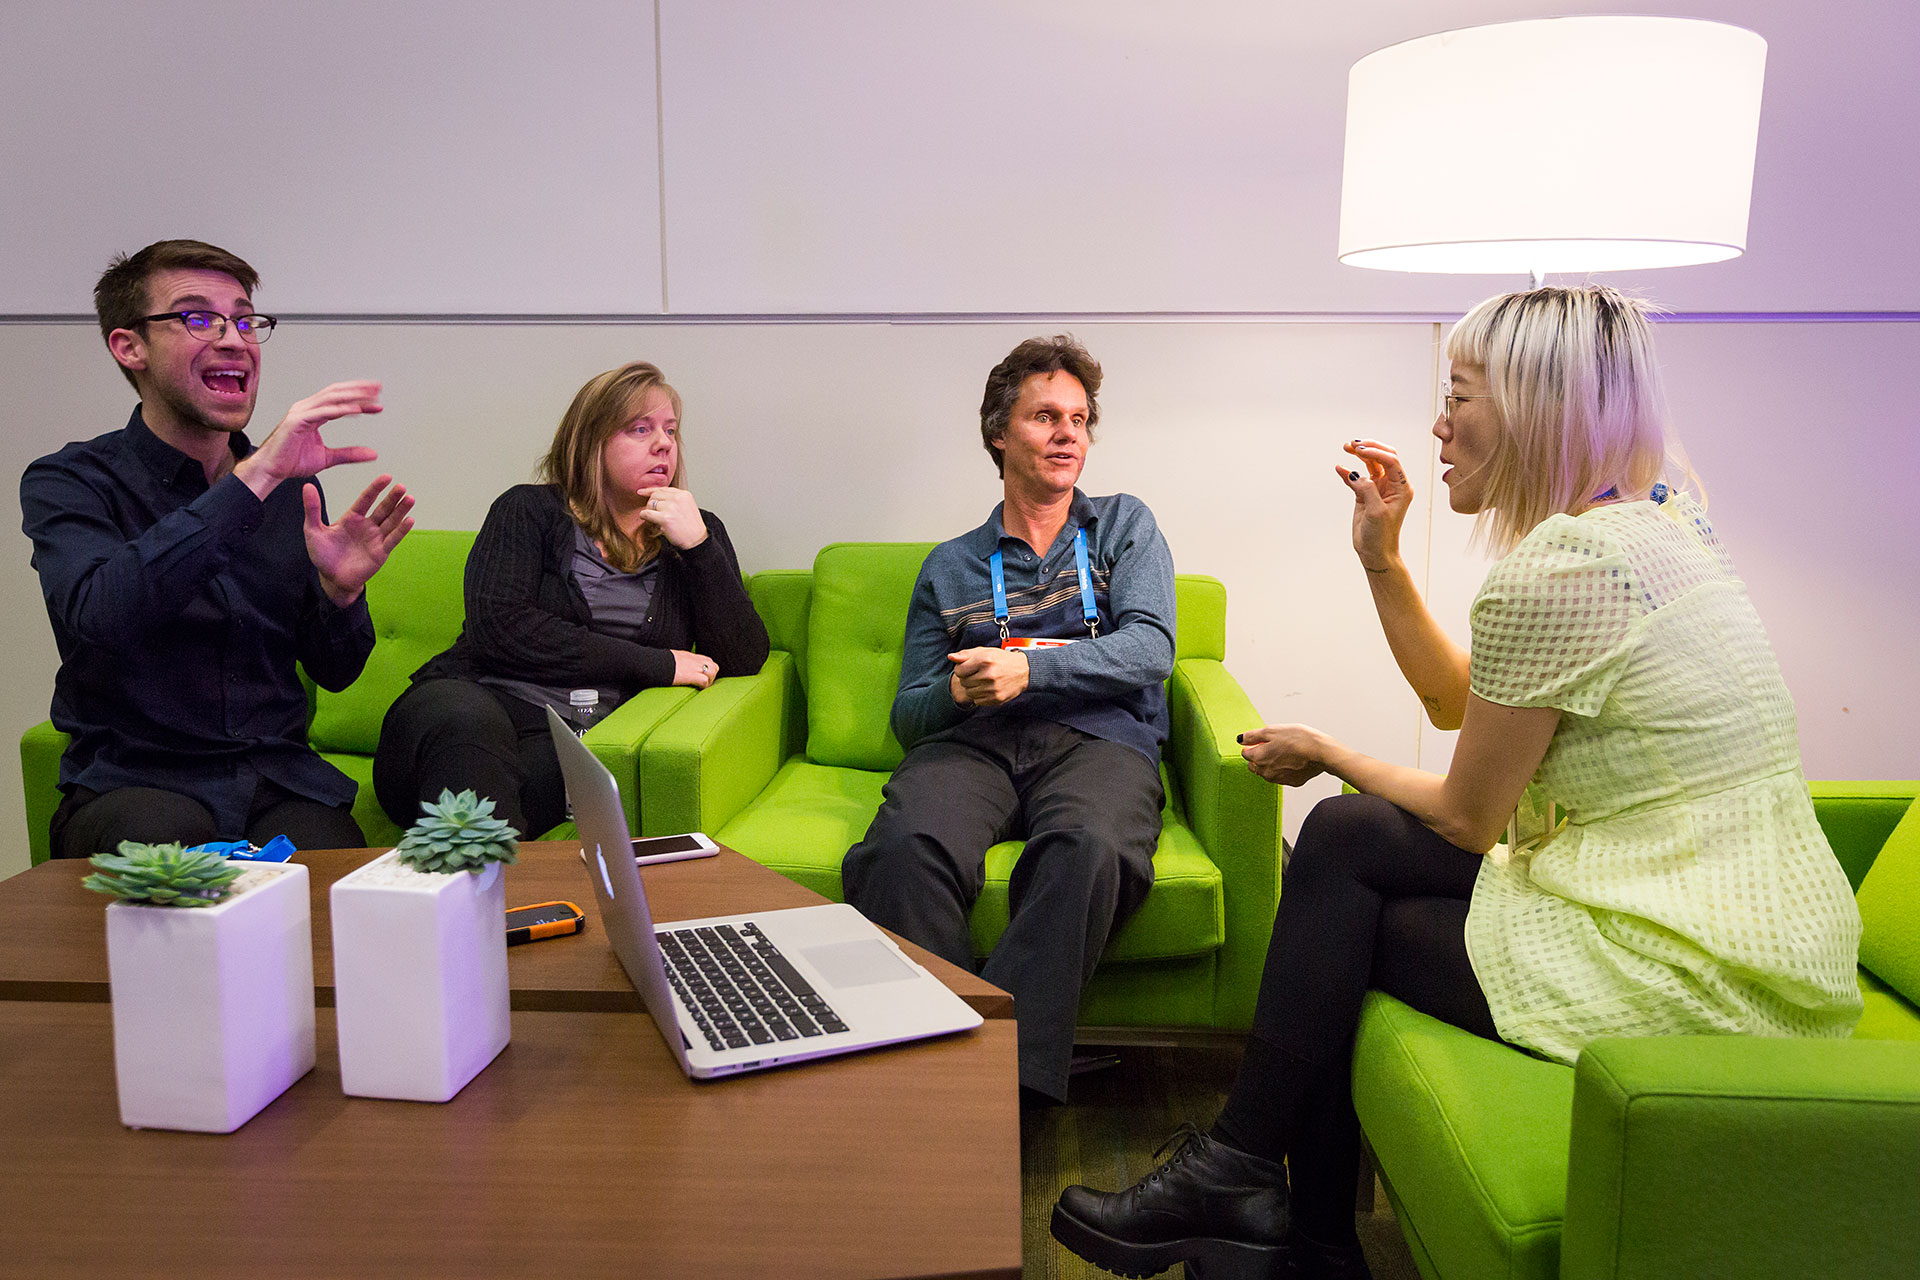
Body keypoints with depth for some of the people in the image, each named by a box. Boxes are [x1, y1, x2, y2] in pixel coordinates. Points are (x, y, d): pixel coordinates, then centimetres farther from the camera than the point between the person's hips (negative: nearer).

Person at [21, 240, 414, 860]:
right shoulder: (67, 482, -1)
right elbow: (101, 612, -25)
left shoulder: (291, 487, 10)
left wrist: (340, 592, -10)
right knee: (165, 837, -35)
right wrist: (252, 477, -28)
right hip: (131, 779, -2)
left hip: (279, 774, 3)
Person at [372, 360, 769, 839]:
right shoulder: (530, 510, 12)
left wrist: (698, 545, -7)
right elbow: (497, 625, -6)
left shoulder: (697, 531, 19)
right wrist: (657, 665, -7)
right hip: (472, 697, -1)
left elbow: (744, 660, 7)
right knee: (470, 723, -38)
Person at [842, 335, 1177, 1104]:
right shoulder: (950, 566, 25)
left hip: (1098, 738, -1)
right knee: (903, 846, -34)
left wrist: (1030, 669, -11)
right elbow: (908, 714, 20)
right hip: (974, 741, 2)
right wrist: (956, 691, -5)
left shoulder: (1125, 527, 23)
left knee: (1090, 848, -38)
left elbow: (1149, 649, 4)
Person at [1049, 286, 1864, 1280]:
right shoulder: (1646, 525, 9)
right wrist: (1381, 557, 9)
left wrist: (1326, 756, 5)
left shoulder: (1554, 570, -21)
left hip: (1698, 974, -9)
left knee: (1340, 927, 2)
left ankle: (1235, 1174, 23)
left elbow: (1466, 818, -11)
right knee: (1344, 836, 7)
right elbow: (1456, 699, 17)